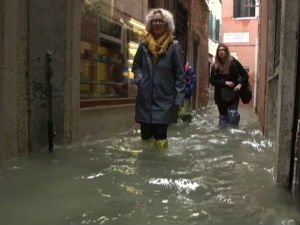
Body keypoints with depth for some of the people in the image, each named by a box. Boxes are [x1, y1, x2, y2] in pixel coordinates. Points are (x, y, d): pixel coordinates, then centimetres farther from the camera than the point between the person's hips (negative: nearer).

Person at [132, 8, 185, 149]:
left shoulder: (174, 46, -1)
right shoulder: (143, 45, 7)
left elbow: (179, 74, -1)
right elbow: (136, 66, 20)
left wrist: (179, 98, -6)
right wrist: (139, 79, 0)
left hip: (164, 99, -3)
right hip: (145, 98, 3)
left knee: (161, 134, -2)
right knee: (145, 134, 8)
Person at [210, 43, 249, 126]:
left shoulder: (234, 62, -3)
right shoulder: (215, 66, 2)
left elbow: (245, 75, 1)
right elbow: (212, 80, -5)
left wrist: (240, 84, -17)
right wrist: (225, 83, -16)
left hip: (233, 94, -2)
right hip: (220, 95, 2)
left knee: (233, 114, -17)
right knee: (223, 117, 11)